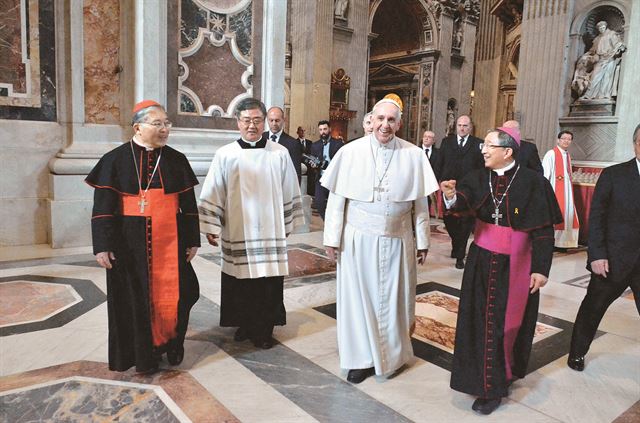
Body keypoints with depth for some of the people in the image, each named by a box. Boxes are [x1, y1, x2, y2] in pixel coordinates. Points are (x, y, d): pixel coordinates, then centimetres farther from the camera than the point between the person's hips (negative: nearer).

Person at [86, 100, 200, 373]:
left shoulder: (177, 161, 4)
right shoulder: (116, 160, -3)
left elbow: (189, 204, 7)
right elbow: (103, 206, -4)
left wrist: (192, 240, 4)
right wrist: (102, 245, -9)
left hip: (169, 242, 2)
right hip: (130, 243, -1)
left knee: (172, 295, 4)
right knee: (135, 298, 7)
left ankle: (171, 345, 28)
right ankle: (142, 354, 25)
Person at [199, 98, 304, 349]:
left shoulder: (280, 154, 0)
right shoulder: (225, 155, -1)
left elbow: (290, 193, 7)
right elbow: (212, 194, 1)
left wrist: (288, 224, 11)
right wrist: (211, 228, 0)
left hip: (270, 233, 0)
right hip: (236, 234, 0)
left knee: (269, 284, 4)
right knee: (239, 284, 9)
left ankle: (264, 329, 20)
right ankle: (244, 325, 28)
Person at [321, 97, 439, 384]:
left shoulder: (414, 156, -3)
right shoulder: (351, 152, -5)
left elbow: (420, 203, 2)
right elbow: (336, 199, -2)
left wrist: (422, 241, 5)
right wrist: (332, 238, -2)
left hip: (397, 241, 1)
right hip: (358, 240, 0)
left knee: (393, 298, 12)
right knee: (358, 297, 8)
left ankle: (391, 355, 33)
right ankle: (362, 358, 26)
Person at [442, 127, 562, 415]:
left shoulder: (532, 182, -11)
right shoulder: (479, 178, 0)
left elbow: (543, 230, -9)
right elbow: (464, 199, -20)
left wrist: (541, 269, -11)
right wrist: (452, 196, -42)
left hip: (514, 265, -4)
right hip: (482, 261, 4)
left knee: (504, 322, 4)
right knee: (480, 320, 12)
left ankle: (495, 387, 19)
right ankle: (485, 377, 31)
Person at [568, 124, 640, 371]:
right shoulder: (614, 175, -5)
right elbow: (596, 217, -5)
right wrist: (597, 255, -12)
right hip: (614, 260, -1)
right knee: (593, 307, 13)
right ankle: (577, 352, 32)